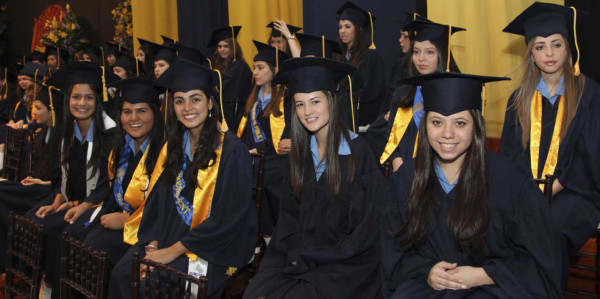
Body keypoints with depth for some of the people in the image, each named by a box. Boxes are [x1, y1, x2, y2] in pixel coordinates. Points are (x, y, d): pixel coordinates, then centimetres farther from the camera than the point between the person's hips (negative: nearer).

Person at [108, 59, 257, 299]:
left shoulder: (231, 151, -13)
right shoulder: (172, 148, 8)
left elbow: (227, 217, -16)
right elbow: (157, 201, 9)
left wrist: (174, 250, -16)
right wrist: (153, 244, -8)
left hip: (212, 250, -6)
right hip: (169, 238, 6)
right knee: (122, 274, -15)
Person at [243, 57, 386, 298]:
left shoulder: (359, 152, -11)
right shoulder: (300, 153, 7)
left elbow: (366, 229, -12)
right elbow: (289, 215, 9)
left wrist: (311, 258, -11)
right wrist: (297, 253, -9)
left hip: (345, 263, -4)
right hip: (299, 256, 5)